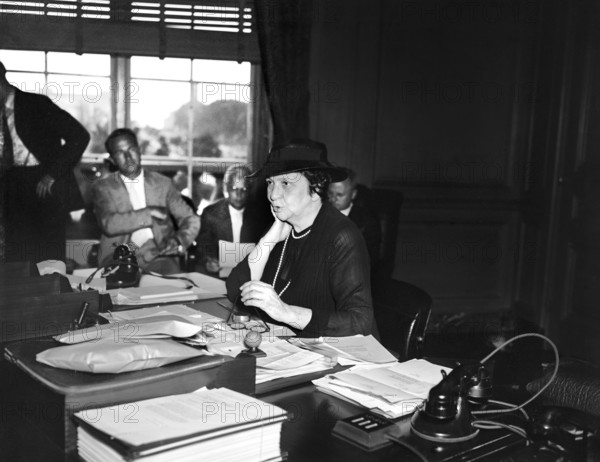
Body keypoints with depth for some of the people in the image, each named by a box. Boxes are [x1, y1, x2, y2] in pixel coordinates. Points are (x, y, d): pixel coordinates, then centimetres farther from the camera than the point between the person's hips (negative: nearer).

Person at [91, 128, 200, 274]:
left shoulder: (163, 183, 13)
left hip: (157, 255, 2)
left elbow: (191, 219, 9)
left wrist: (179, 241, -11)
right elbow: (108, 225, -9)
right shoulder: (103, 187, 8)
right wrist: (149, 213, -9)